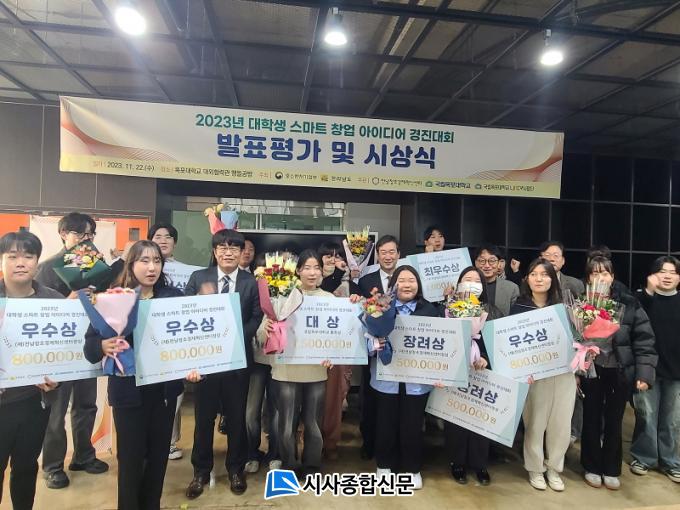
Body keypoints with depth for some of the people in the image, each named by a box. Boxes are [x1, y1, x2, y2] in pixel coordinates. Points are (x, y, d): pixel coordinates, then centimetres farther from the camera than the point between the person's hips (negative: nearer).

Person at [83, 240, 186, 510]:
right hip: (128, 391, -2)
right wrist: (103, 346, -31)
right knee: (130, 455, 9)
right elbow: (90, 342, -10)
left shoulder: (174, 296, -2)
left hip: (165, 388, 3)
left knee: (159, 453, 16)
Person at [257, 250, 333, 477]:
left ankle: (311, 467, 35)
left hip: (316, 371, 2)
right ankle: (290, 468, 31)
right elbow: (262, 336, -5)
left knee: (313, 424, 13)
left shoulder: (329, 299, 3)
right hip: (286, 371, -1)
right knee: (287, 426, 8)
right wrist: (265, 329, -27)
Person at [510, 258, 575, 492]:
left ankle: (554, 468, 30)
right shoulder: (518, 308, -3)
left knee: (561, 424, 9)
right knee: (535, 423, 6)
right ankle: (535, 468, 26)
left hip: (563, 373, 3)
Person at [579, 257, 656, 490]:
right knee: (591, 419, 12)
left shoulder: (629, 303, -3)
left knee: (614, 421, 13)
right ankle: (592, 467, 29)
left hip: (620, 371, 1)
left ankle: (611, 470, 31)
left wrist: (644, 373, -8)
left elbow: (644, 340, -2)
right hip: (590, 369, -1)